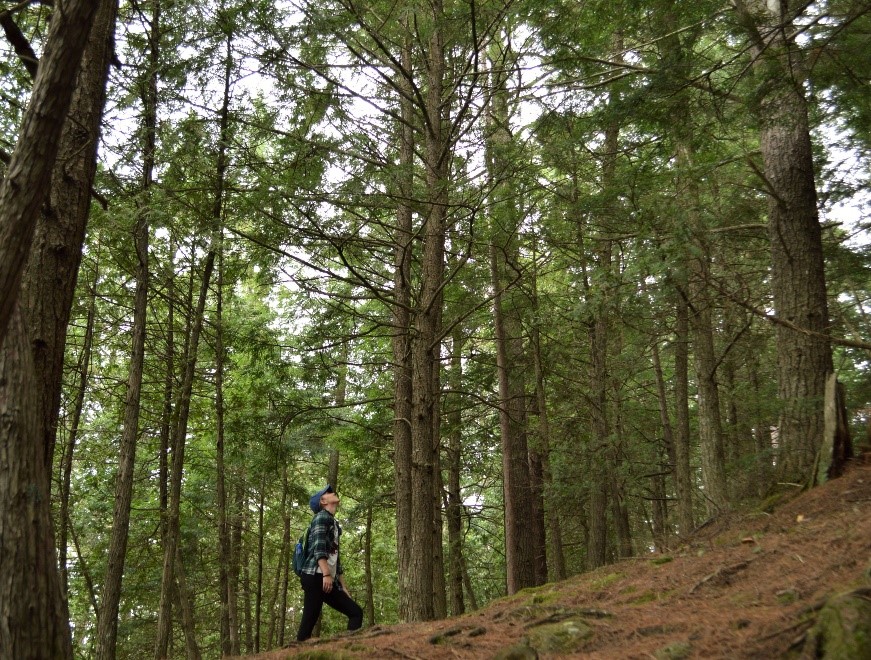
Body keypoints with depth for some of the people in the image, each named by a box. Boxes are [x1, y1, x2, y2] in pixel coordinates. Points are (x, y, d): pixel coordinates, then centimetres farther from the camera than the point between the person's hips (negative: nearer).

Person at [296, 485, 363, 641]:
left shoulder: (334, 523, 27)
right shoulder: (322, 516, 2)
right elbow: (318, 547, -13)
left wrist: (343, 586, 20)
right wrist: (326, 574, -24)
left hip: (329, 581, 9)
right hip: (315, 577, -9)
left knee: (355, 612, 1)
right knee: (309, 622, -13)